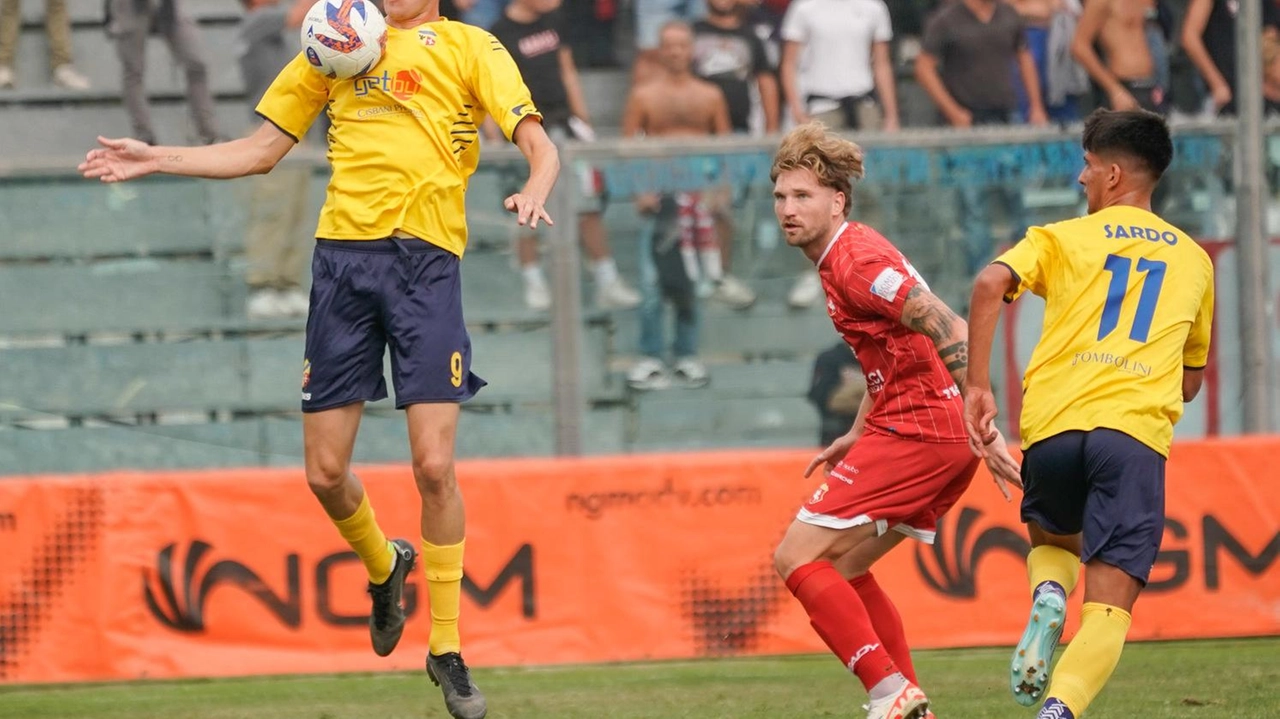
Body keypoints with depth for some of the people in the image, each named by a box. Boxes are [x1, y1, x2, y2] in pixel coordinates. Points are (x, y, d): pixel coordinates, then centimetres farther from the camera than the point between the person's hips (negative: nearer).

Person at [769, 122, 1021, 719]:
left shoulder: (854, 258, -13)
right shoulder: (843, 255, 19)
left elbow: (946, 328, -21)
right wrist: (856, 437, 25)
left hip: (918, 432, -10)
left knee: (797, 558, -9)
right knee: (839, 568, 19)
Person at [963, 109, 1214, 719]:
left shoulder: (1064, 239, 14)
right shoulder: (1193, 260, 23)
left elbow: (990, 284, -7)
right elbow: (1191, 382, 29)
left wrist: (977, 386, -4)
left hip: (1053, 421, 0)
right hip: (1138, 430, 0)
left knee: (1054, 540, 30)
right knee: (1108, 608, -5)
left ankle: (1047, 596, -5)